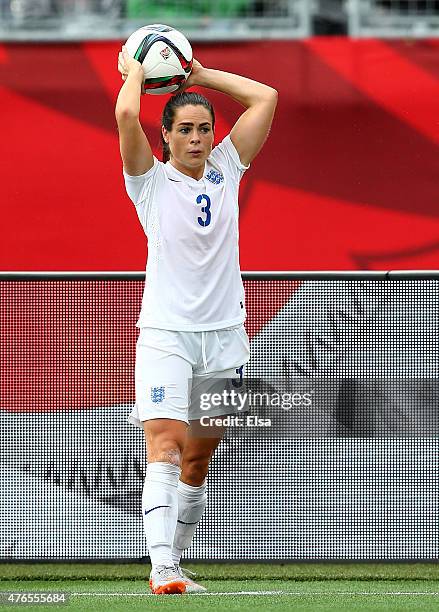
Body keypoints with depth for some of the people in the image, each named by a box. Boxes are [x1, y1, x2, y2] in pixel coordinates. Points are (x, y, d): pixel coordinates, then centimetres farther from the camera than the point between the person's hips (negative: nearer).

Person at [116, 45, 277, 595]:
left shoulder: (226, 170, 10)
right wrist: (135, 71, 2)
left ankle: (172, 563, 16)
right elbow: (126, 114, -16)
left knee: (198, 463, 7)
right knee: (165, 448, -20)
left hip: (224, 335, 5)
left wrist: (201, 74, 11)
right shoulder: (152, 180, 0)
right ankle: (162, 569, -31)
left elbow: (265, 98, 9)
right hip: (165, 333, -5)